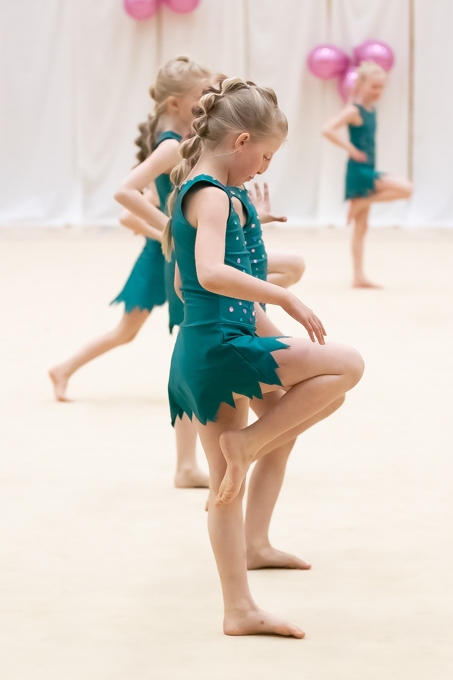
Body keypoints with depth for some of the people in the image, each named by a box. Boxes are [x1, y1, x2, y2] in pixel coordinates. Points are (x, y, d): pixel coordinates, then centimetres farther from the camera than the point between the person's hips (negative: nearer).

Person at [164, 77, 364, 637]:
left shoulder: (188, 192, 18)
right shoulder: (212, 196, -13)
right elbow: (211, 272, -29)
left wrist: (250, 302, 33)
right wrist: (284, 297, -24)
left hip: (197, 352, 10)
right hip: (221, 345, -10)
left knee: (227, 485, 11)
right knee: (346, 364, -10)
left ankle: (239, 610, 14)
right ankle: (247, 441, -6)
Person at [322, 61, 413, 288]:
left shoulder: (371, 110, 12)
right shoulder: (354, 110, -13)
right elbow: (328, 129, -25)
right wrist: (351, 149, -20)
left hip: (367, 170, 9)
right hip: (358, 170, -9)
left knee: (361, 227, 8)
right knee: (405, 188, -19)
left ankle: (359, 277, 9)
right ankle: (360, 204, -5)